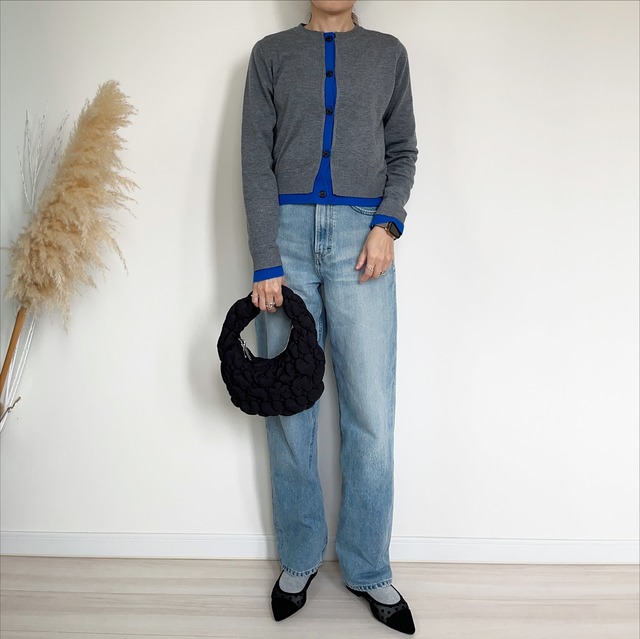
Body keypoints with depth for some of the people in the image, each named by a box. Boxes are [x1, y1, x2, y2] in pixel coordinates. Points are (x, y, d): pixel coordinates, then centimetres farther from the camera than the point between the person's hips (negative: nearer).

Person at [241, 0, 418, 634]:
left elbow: (403, 152, 15)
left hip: (360, 238, 0)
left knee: (372, 414, -3)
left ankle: (368, 569, 15)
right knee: (288, 408, 3)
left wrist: (387, 225, -5)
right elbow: (256, 162, 4)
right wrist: (266, 264, -7)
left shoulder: (388, 52, 17)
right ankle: (299, 560, 21)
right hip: (287, 233, 0)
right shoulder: (271, 52, 13)